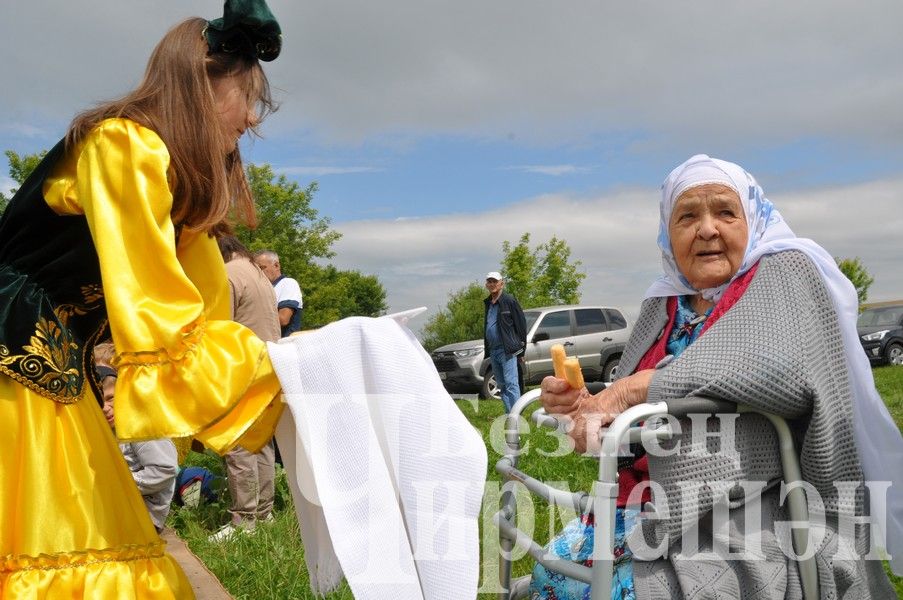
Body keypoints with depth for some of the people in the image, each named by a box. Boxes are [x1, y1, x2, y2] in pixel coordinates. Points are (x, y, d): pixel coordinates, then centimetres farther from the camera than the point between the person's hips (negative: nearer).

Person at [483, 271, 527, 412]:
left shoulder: (508, 300, -5)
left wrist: (521, 344, -7)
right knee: (501, 384, 11)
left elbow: (521, 322, -6)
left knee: (511, 383, -13)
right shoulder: (487, 303, 17)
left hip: (507, 350, -8)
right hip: (493, 351, 8)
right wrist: (486, 347, 16)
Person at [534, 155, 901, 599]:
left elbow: (787, 372, -23)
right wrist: (584, 406, -5)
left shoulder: (784, 274, -2)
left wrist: (640, 386, -24)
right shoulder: (662, 307, 13)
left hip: (746, 530, -6)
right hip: (658, 519, 6)